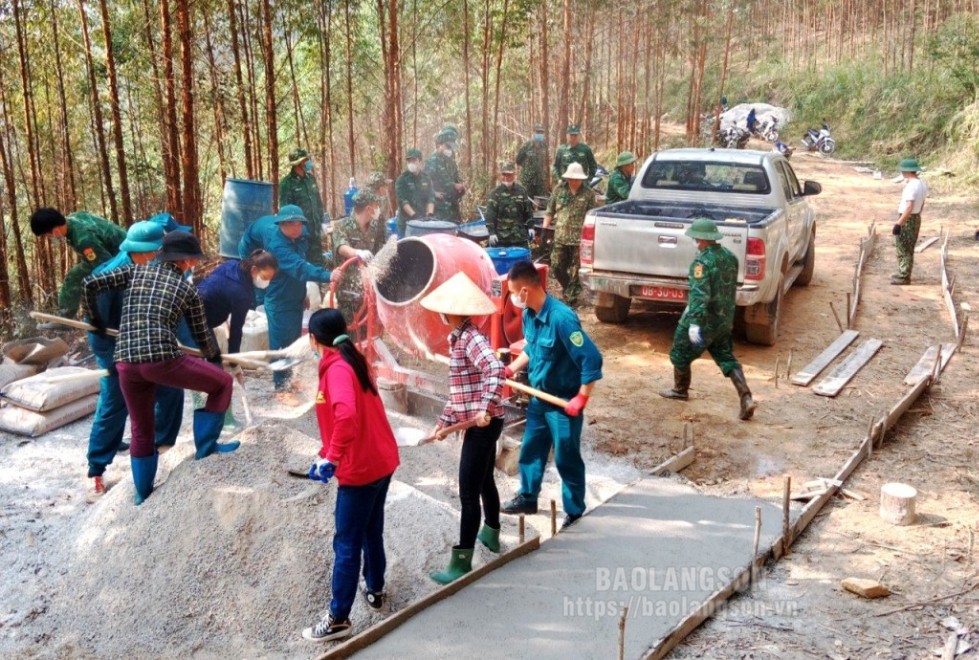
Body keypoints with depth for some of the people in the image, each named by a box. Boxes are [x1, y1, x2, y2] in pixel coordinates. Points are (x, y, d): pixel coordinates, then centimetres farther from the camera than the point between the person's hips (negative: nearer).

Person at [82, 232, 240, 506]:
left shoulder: (137, 272, 14)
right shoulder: (188, 290, 9)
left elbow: (90, 284, 7)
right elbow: (202, 335, 17)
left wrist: (94, 319, 23)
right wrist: (216, 358, 36)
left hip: (126, 363, 5)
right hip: (163, 360, -4)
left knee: (141, 429, 23)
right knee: (222, 383, 16)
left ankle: (143, 493, 32)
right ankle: (206, 444, 16)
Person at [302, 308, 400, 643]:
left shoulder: (337, 368, -18)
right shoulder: (351, 361, 11)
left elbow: (346, 415, -35)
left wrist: (331, 458, -27)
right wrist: (324, 455, 19)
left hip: (360, 469, -9)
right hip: (381, 461, 9)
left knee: (347, 544, 0)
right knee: (371, 533, 24)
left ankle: (338, 619, 8)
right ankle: (376, 592, 39)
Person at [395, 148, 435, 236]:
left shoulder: (426, 179, 10)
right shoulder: (402, 179, -2)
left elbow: (431, 198, 5)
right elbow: (402, 200, -10)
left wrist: (430, 213, -13)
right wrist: (413, 215, -21)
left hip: (423, 221, 3)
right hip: (406, 223, -3)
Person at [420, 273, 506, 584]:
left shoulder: (471, 338, -19)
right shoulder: (457, 338, 12)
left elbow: (496, 370, -36)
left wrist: (486, 408, -38)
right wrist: (445, 421, 16)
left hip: (482, 423, -10)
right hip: (478, 423, 10)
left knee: (468, 493, -4)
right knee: (484, 481, 27)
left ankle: (462, 563, 4)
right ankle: (491, 534, 47)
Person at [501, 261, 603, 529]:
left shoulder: (561, 318, -30)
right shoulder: (529, 314, -4)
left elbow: (592, 359, -28)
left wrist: (581, 399, -24)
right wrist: (510, 369, 5)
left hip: (564, 402, -8)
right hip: (539, 397, 8)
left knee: (566, 458, 7)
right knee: (530, 449, 20)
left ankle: (575, 511, 25)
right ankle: (527, 498, 39)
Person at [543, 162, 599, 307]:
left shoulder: (589, 193, 0)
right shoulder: (559, 190, 5)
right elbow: (549, 212, 10)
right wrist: (545, 229, 3)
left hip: (579, 239, -2)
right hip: (560, 238, 3)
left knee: (575, 270, 3)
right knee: (556, 267, 4)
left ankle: (571, 297, 14)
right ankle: (570, 289, 28)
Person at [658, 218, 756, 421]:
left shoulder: (702, 262, -21)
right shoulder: (729, 256, 6)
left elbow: (699, 294, -30)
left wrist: (694, 323, -34)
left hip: (704, 320, -7)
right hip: (724, 320, 8)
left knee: (680, 354, 15)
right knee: (726, 358, 12)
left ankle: (680, 390, 33)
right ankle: (746, 399, -2)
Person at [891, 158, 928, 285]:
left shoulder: (911, 186, -22)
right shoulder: (922, 184, 7)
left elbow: (909, 208, -27)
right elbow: (921, 204, 15)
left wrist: (898, 224, -26)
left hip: (907, 219, -9)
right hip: (916, 218, 9)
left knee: (903, 250, -1)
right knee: (908, 249, 17)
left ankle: (904, 277, 4)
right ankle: (903, 274, 27)